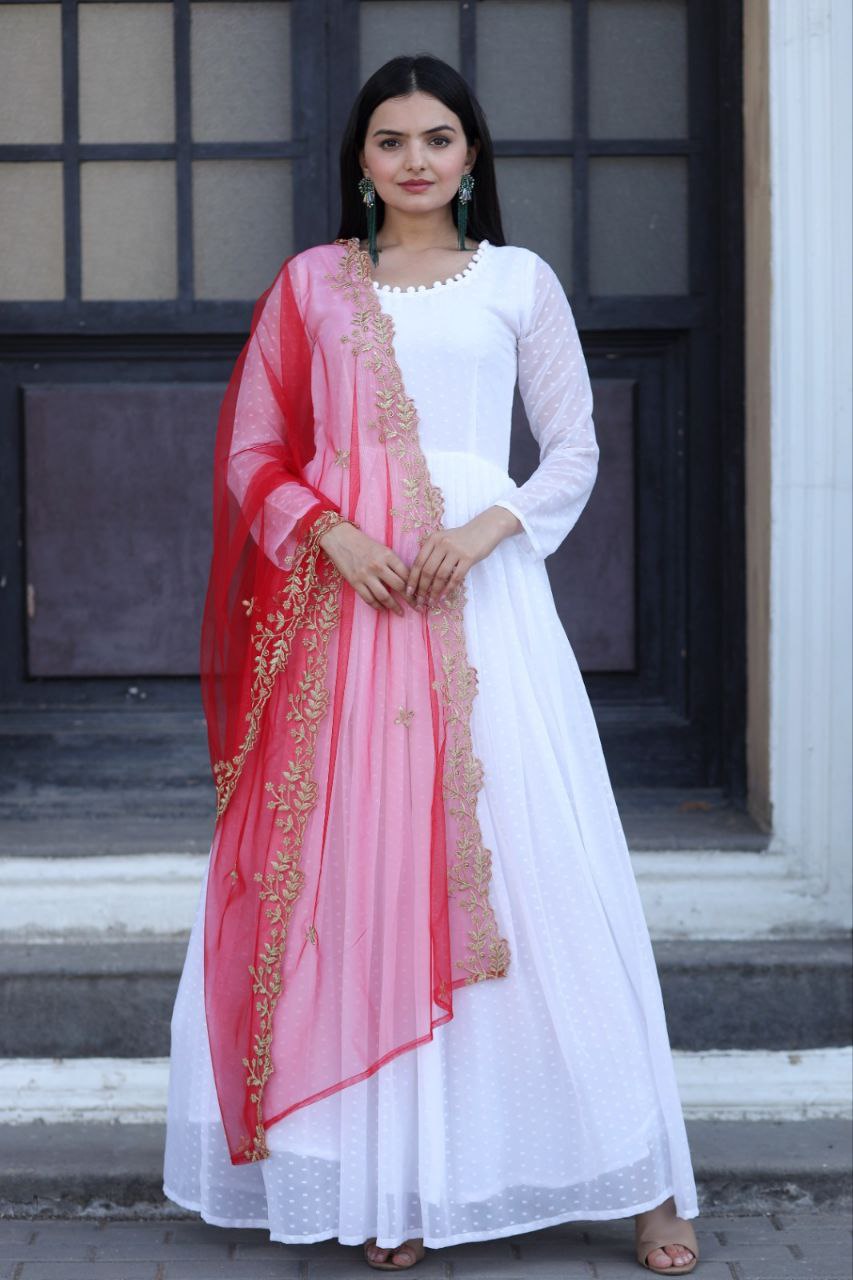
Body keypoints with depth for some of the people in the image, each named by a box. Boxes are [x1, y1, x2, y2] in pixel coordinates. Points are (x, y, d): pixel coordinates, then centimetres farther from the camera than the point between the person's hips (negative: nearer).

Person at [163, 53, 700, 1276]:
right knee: (358, 870, -2)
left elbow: (576, 452, 9)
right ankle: (391, 1181, 6)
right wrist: (331, 532, -7)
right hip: (342, 592, 1)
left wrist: (493, 525, -9)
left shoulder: (519, 281, 10)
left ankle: (643, 1179, 3)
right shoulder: (311, 283, 12)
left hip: (484, 593, -1)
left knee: (535, 870, -4)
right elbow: (254, 453, 11)